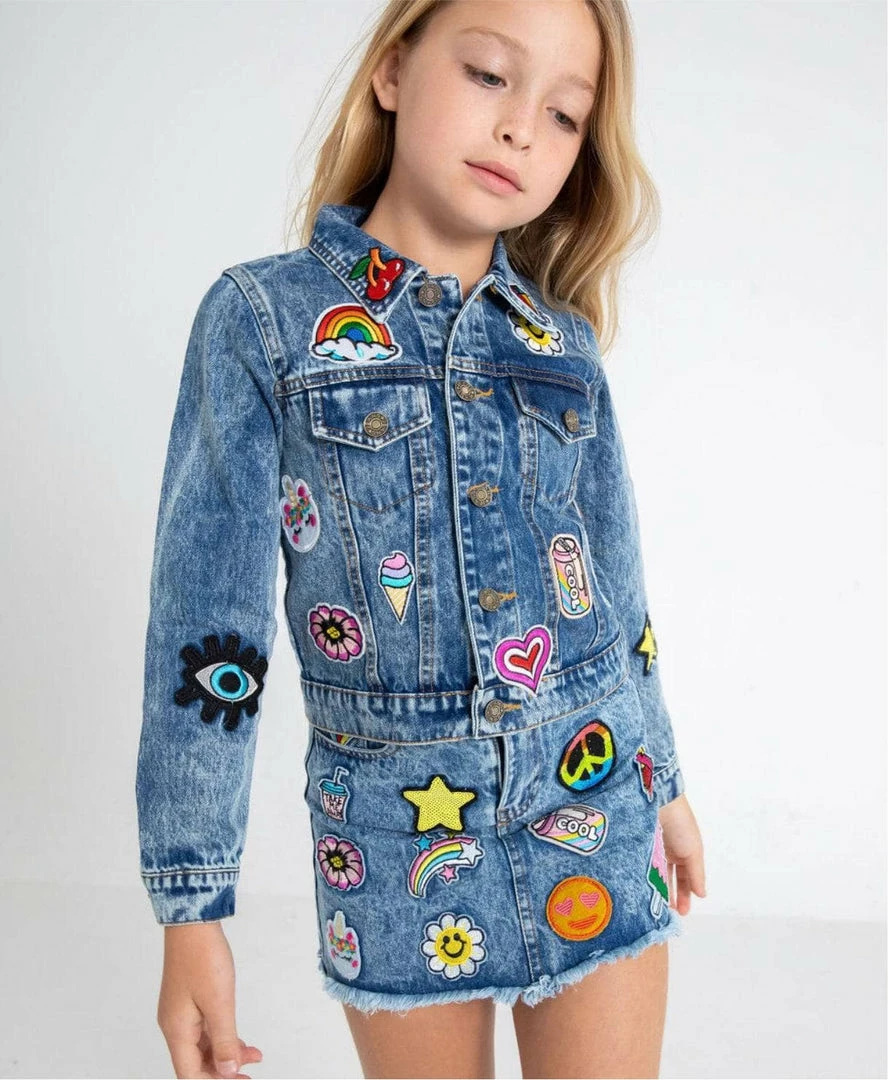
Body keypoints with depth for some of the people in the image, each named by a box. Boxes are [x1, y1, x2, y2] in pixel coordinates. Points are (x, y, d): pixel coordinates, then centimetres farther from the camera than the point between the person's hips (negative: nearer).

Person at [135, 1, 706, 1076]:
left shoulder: (565, 344, 4)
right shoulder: (263, 317, -6)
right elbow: (204, 620, -8)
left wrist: (663, 781, 19)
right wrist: (191, 906, -9)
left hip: (593, 797, 3)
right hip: (398, 829, -2)